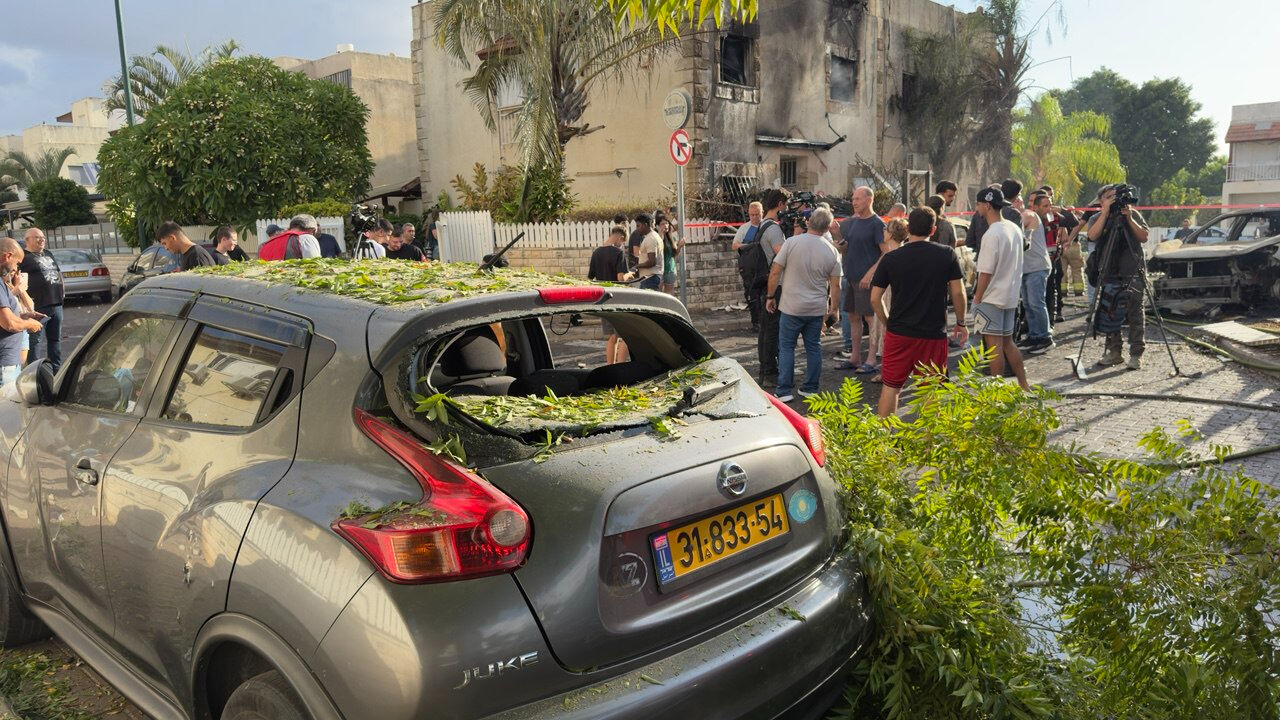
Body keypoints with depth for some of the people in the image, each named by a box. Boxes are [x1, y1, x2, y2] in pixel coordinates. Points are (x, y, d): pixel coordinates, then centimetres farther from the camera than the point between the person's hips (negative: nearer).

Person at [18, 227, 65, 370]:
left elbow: (58, 272, 29)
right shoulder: (24, 257, -6)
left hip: (56, 304, 8)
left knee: (55, 339, 14)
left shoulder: (48, 253, 19)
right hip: (38, 306, -8)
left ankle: (56, 369, 22)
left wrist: (62, 289, 17)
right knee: (35, 340, -4)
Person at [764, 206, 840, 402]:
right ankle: (810, 388, 21)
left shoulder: (792, 242, -11)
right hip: (817, 309, 3)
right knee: (814, 347, 14)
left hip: (792, 307, -3)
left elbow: (775, 272, -9)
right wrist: (833, 307, 16)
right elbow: (835, 285, 3)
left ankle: (785, 391, 4)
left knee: (786, 347, 6)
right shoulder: (831, 251, -2)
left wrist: (770, 296, 2)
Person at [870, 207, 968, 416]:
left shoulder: (890, 258, -3)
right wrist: (961, 323, 10)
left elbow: (875, 298, 0)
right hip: (934, 334, -1)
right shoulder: (947, 255, -4)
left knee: (891, 387, 11)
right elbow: (958, 292, -3)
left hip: (898, 333, 1)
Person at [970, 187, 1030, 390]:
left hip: (992, 297, -8)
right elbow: (1017, 264, 15)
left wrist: (977, 298, -9)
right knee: (1008, 341, 17)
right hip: (1011, 296, 8)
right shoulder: (1015, 228, 7)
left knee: (994, 344, -1)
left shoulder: (992, 235, -19)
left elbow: (986, 272, -18)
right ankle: (1024, 384, 21)